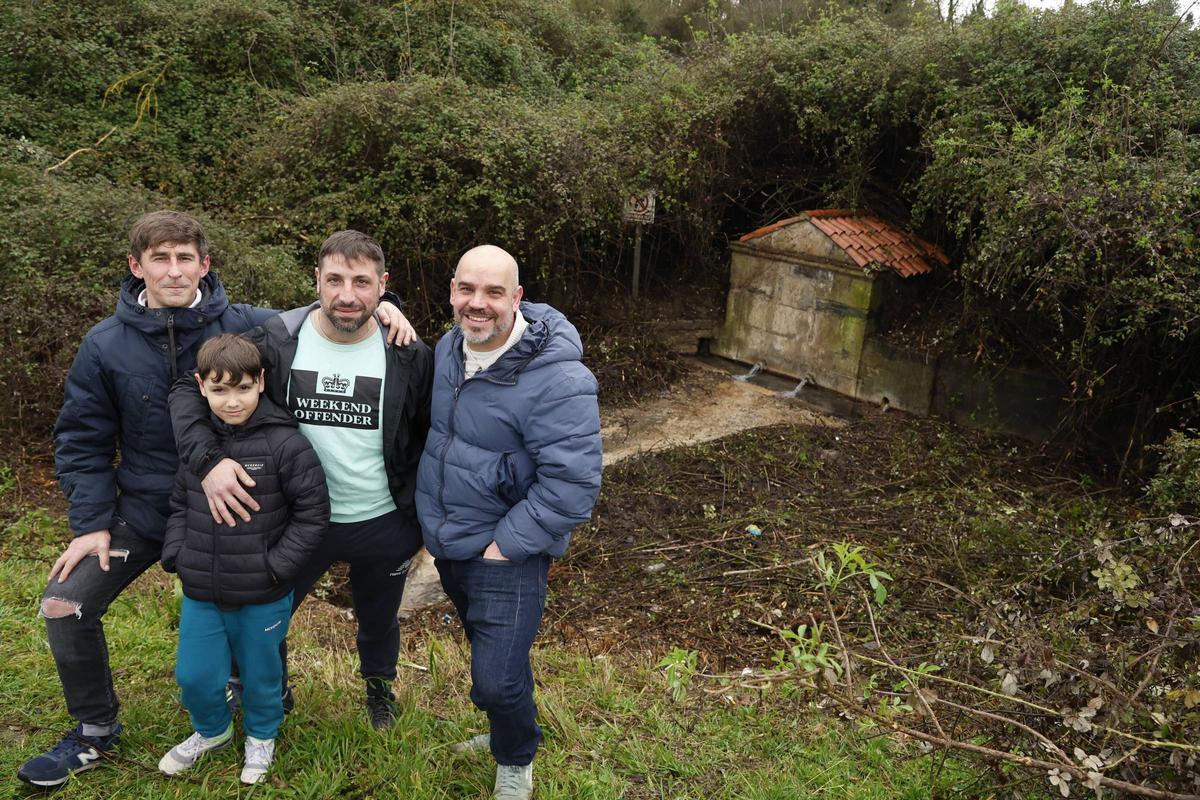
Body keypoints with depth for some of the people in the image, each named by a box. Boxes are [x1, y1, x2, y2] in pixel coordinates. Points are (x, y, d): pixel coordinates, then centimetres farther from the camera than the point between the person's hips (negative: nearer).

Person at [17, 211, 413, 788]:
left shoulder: (246, 325, -14)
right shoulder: (106, 345, -10)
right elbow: (82, 440, -3)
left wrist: (379, 304, -24)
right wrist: (90, 521, -10)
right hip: (143, 508, 1)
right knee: (65, 605, -3)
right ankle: (95, 730, 20)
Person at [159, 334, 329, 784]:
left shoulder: (284, 443, -17)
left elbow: (313, 511, -12)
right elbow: (179, 506, 11)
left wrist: (277, 565, -15)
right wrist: (176, 556, 0)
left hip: (263, 598, -3)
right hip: (200, 593, 4)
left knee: (261, 675, 16)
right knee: (195, 675, 15)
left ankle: (261, 737, 44)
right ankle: (211, 730, 46)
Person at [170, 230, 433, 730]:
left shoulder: (409, 356, -13)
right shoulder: (276, 343, -14)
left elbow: (429, 441, -1)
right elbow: (189, 391, -10)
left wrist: (420, 519, -1)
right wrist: (208, 460, -27)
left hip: (384, 524, 0)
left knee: (379, 621, 24)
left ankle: (379, 685, 56)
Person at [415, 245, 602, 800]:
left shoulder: (556, 379, -27)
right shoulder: (448, 348, -1)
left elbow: (572, 482, -26)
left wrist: (504, 545, -22)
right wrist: (430, 519, 13)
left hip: (505, 556, -7)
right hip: (447, 545, 7)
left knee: (498, 680, -2)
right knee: (487, 652, 25)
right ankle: (505, 732, 51)